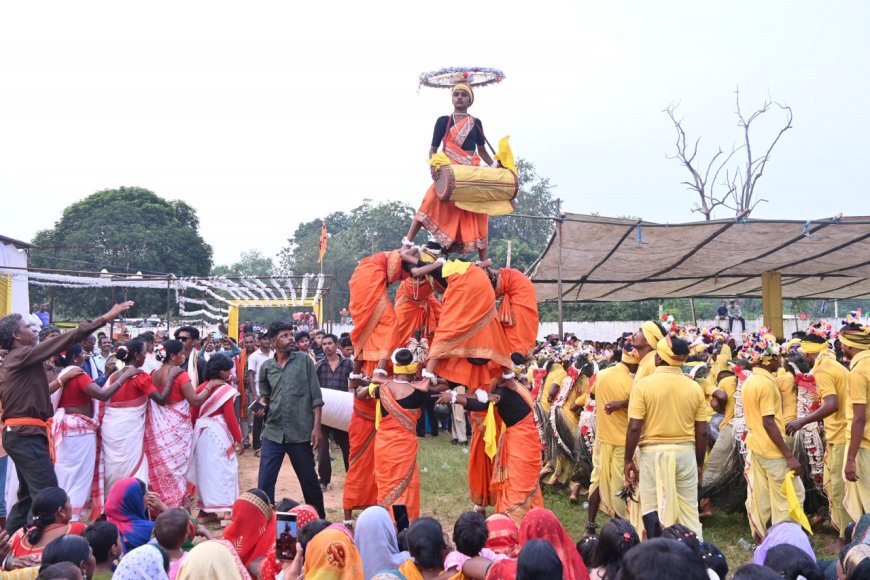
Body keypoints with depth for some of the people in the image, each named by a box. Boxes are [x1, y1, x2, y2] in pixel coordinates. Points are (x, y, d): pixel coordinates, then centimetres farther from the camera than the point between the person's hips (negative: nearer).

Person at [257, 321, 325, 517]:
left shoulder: (304, 361, -1)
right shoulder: (266, 367, 6)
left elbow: (316, 397, -3)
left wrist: (316, 427, -9)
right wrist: (262, 403, 1)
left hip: (301, 433, -2)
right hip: (272, 433, 2)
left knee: (309, 481, 10)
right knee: (264, 483, 1)